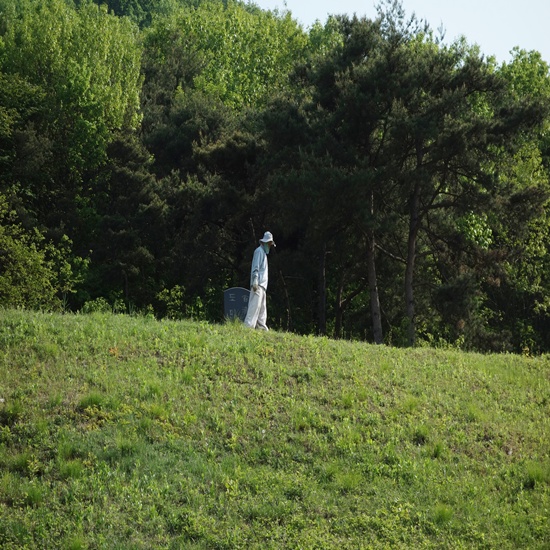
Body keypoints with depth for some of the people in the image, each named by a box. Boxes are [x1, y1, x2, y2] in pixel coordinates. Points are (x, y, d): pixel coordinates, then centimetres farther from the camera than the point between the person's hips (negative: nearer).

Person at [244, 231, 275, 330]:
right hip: (258, 284, -10)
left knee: (262, 307, 8)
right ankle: (249, 325, -20)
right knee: (255, 305, -16)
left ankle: (262, 327, 8)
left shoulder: (264, 252, 24)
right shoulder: (259, 251, -4)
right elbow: (255, 267, -14)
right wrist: (255, 281, -22)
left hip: (262, 285, 10)